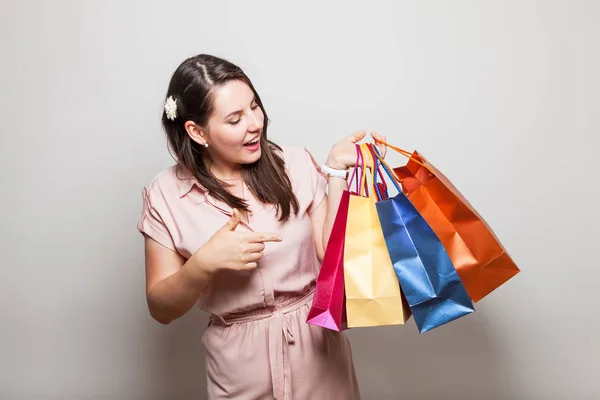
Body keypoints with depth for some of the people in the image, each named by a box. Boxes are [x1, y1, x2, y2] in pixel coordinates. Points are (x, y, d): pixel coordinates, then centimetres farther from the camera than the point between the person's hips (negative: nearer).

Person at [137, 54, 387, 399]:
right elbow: (161, 308, -6)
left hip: (318, 345, 1)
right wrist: (205, 263, -23)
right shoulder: (167, 195, -9)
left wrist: (336, 172, -16)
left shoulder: (295, 164, -8)